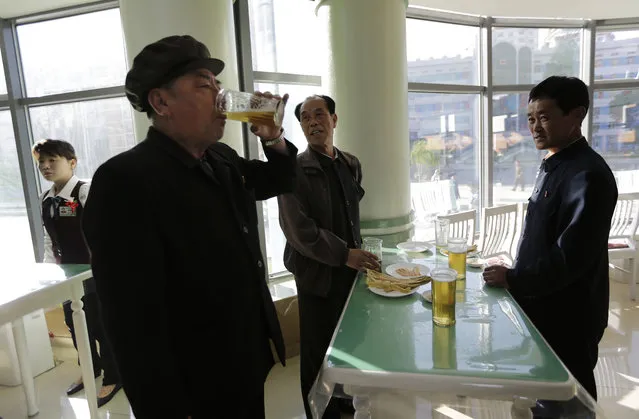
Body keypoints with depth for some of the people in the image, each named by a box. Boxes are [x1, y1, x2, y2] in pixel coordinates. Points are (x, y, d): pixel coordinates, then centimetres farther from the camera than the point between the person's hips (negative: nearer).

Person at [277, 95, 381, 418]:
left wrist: (357, 253, 14)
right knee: (318, 352, 8)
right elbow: (299, 230, -19)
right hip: (317, 274, -5)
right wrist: (344, 255, -22)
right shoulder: (294, 170, -13)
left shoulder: (351, 164, 8)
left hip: (350, 269, 6)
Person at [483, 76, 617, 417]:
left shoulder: (588, 175, -23)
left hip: (568, 315, -8)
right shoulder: (553, 165, 7)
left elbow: (571, 258, -27)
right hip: (544, 306, 8)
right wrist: (519, 278, 12)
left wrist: (514, 279, -18)